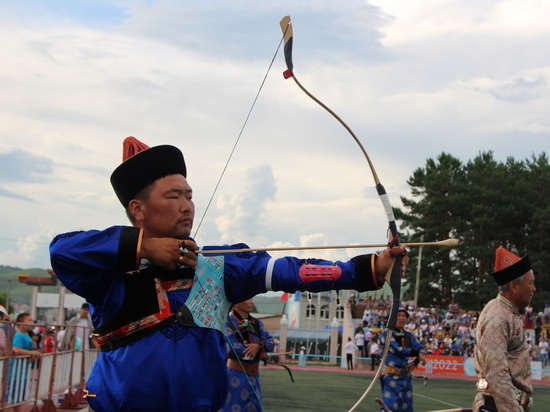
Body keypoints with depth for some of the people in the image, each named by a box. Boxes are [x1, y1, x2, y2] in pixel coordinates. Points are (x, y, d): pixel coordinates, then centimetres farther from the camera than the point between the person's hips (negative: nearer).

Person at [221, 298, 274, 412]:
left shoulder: (257, 323, 13)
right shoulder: (228, 322, -7)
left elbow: (271, 343, 4)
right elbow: (233, 346, -18)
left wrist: (259, 346, -20)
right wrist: (261, 354, -11)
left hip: (254, 375, 7)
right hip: (236, 374, -6)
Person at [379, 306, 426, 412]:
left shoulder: (409, 335, 13)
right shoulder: (387, 333, -7)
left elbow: (420, 348, 5)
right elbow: (398, 350, -17)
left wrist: (415, 362, -13)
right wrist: (417, 353, -14)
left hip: (406, 376, 6)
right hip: (391, 376, -6)